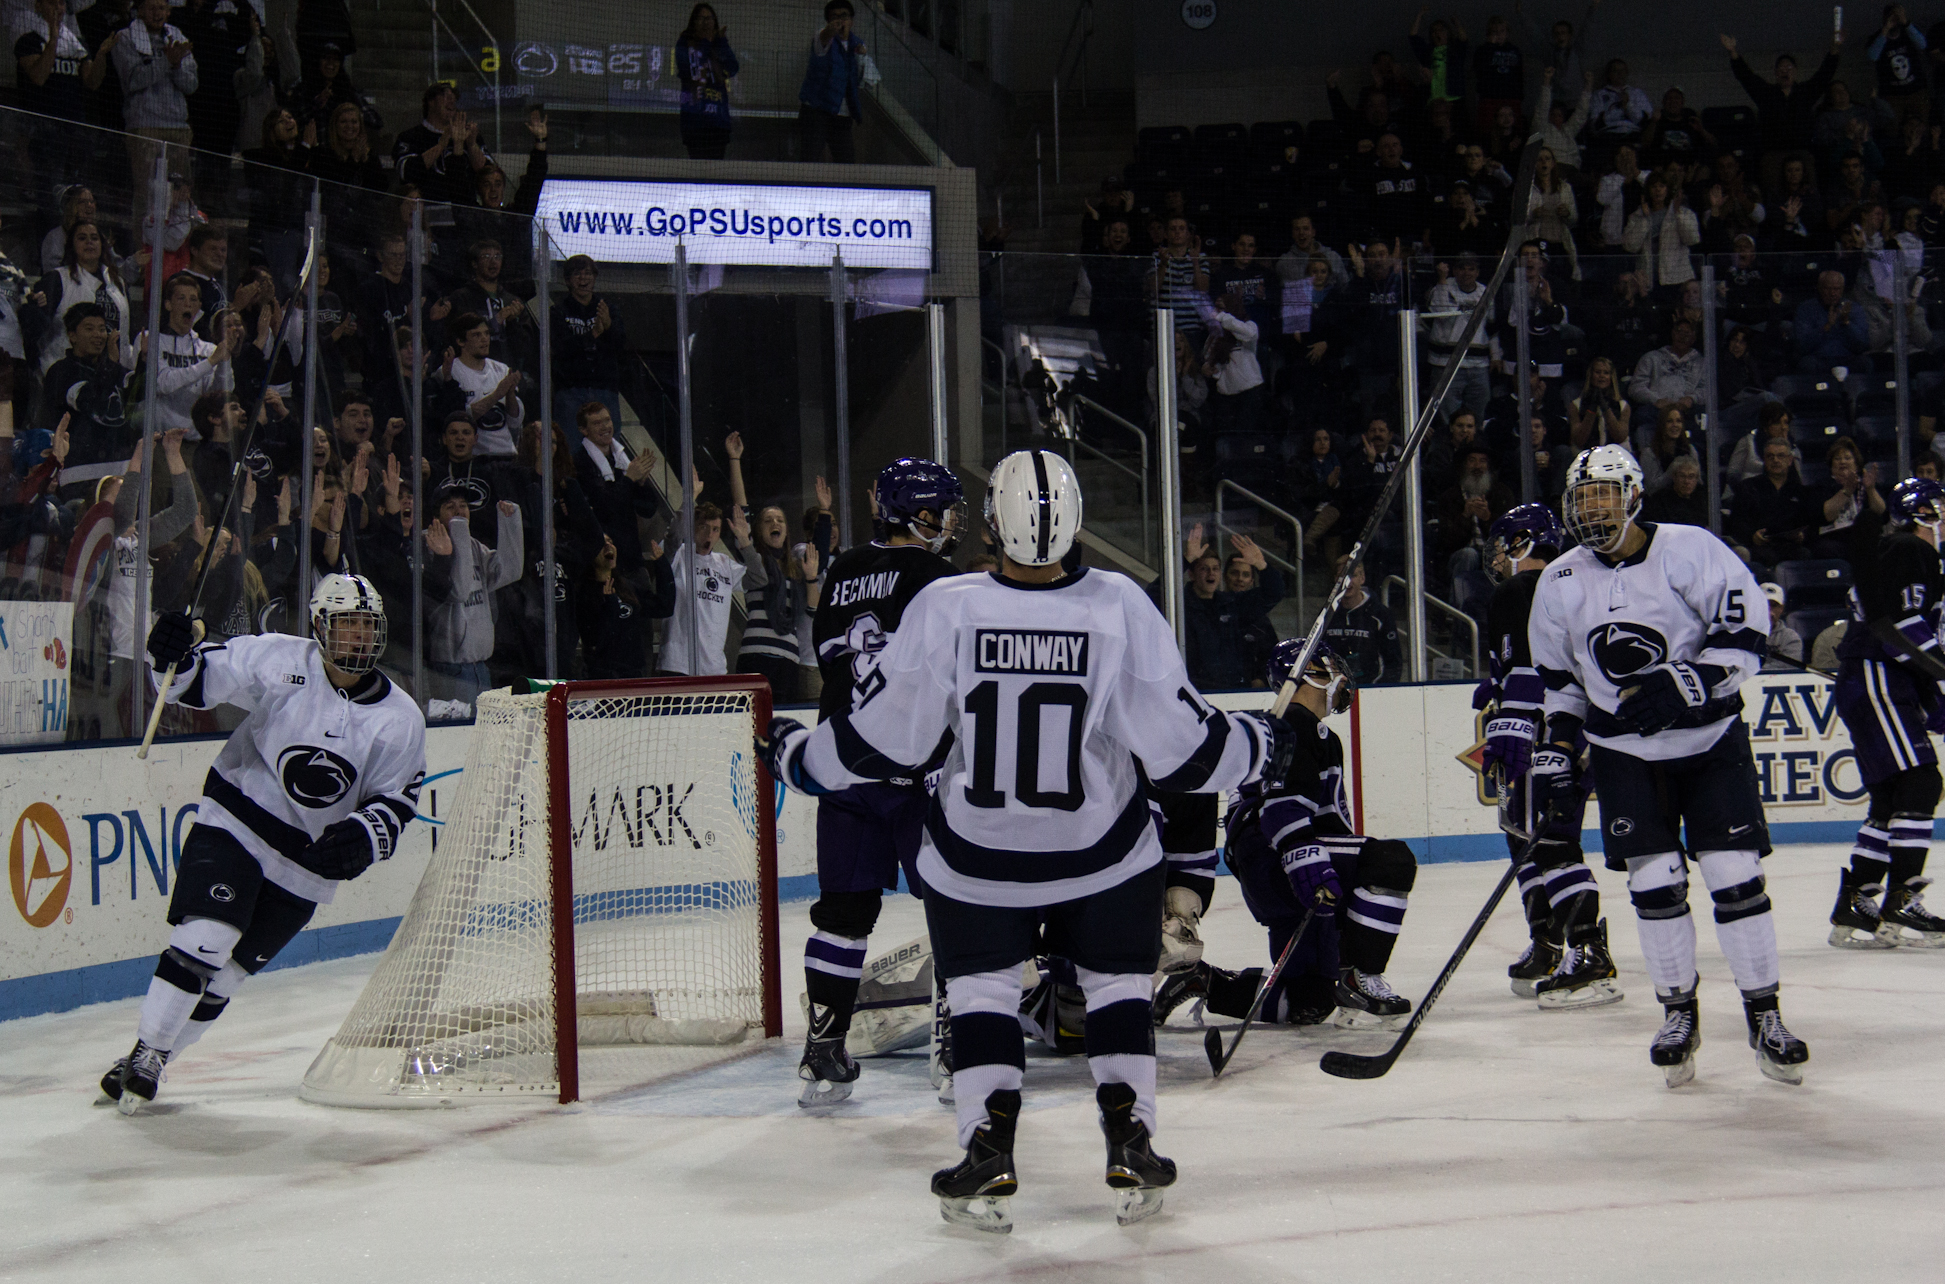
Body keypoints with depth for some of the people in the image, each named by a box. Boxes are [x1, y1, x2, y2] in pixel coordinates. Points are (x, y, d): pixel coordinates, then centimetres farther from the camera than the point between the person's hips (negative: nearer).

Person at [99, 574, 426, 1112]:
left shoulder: (400, 720, -4)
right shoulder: (280, 661, -9)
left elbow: (395, 804, -1)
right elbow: (199, 678, -6)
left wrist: (362, 837, -21)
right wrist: (174, 657, -29)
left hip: (307, 866, 2)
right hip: (234, 824, -2)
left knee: (224, 975, 7)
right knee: (204, 940, -20)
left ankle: (152, 1064, 23)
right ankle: (143, 1051, -5)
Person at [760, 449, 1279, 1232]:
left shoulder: (943, 609, -16)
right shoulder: (1119, 607, -15)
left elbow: (881, 740, -9)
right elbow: (1180, 745, -11)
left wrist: (793, 757, 9)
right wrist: (1261, 746, 9)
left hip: (975, 858, 0)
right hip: (1104, 855, 0)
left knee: (981, 989, 15)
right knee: (1117, 982, 18)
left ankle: (987, 1152, 5)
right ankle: (1129, 1146, 11)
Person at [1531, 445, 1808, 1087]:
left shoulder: (1689, 551, -11)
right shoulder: (1559, 582, 3)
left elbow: (1745, 633, -14)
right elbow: (1556, 677, 13)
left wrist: (1683, 686, -25)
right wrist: (1556, 747, 6)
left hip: (1712, 739, -3)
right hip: (1624, 752, 3)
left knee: (1736, 876, -6)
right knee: (1653, 883, -4)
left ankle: (1765, 1016, 5)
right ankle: (1678, 1013, 11)